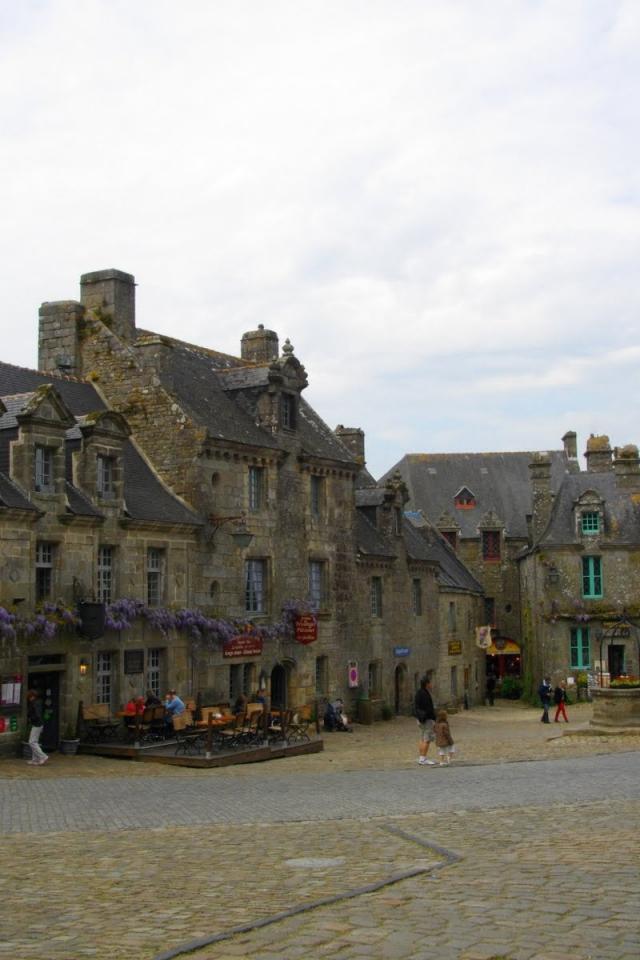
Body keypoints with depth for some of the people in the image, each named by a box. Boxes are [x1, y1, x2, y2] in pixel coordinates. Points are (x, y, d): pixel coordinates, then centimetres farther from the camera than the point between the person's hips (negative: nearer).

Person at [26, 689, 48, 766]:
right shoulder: (38, 702, 11)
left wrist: (30, 719, -11)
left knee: (32, 742, -6)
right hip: (38, 724, 10)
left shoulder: (35, 704, -19)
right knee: (34, 742, 15)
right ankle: (35, 759, 18)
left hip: (37, 725, -10)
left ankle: (43, 757, -8)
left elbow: (37, 715, -25)